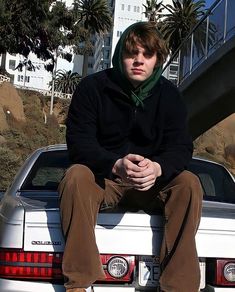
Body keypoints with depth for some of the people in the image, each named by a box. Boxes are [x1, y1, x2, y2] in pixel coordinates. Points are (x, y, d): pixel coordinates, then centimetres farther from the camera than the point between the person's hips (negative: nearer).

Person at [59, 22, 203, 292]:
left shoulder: (169, 94, -2)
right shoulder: (93, 87, -8)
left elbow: (181, 146, -10)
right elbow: (78, 141, -17)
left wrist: (157, 168, -35)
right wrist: (116, 165, -38)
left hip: (152, 183, 2)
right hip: (101, 178, -2)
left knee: (188, 183, -25)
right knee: (76, 175, -33)